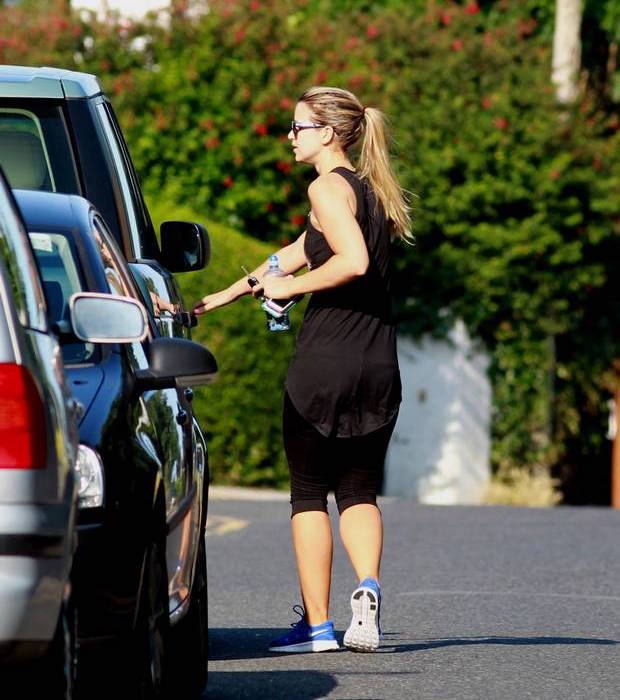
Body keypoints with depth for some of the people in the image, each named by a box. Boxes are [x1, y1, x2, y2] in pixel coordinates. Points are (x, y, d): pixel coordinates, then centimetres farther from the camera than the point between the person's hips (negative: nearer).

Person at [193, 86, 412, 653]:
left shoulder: (328, 187, -8)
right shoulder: (371, 190, 18)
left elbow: (353, 262, -24)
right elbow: (299, 253, 24)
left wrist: (290, 286, -10)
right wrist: (221, 297, 27)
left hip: (325, 356, -7)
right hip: (380, 364, 7)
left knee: (308, 493, 5)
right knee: (359, 490, 13)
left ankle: (317, 623, 4)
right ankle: (368, 586, -13)